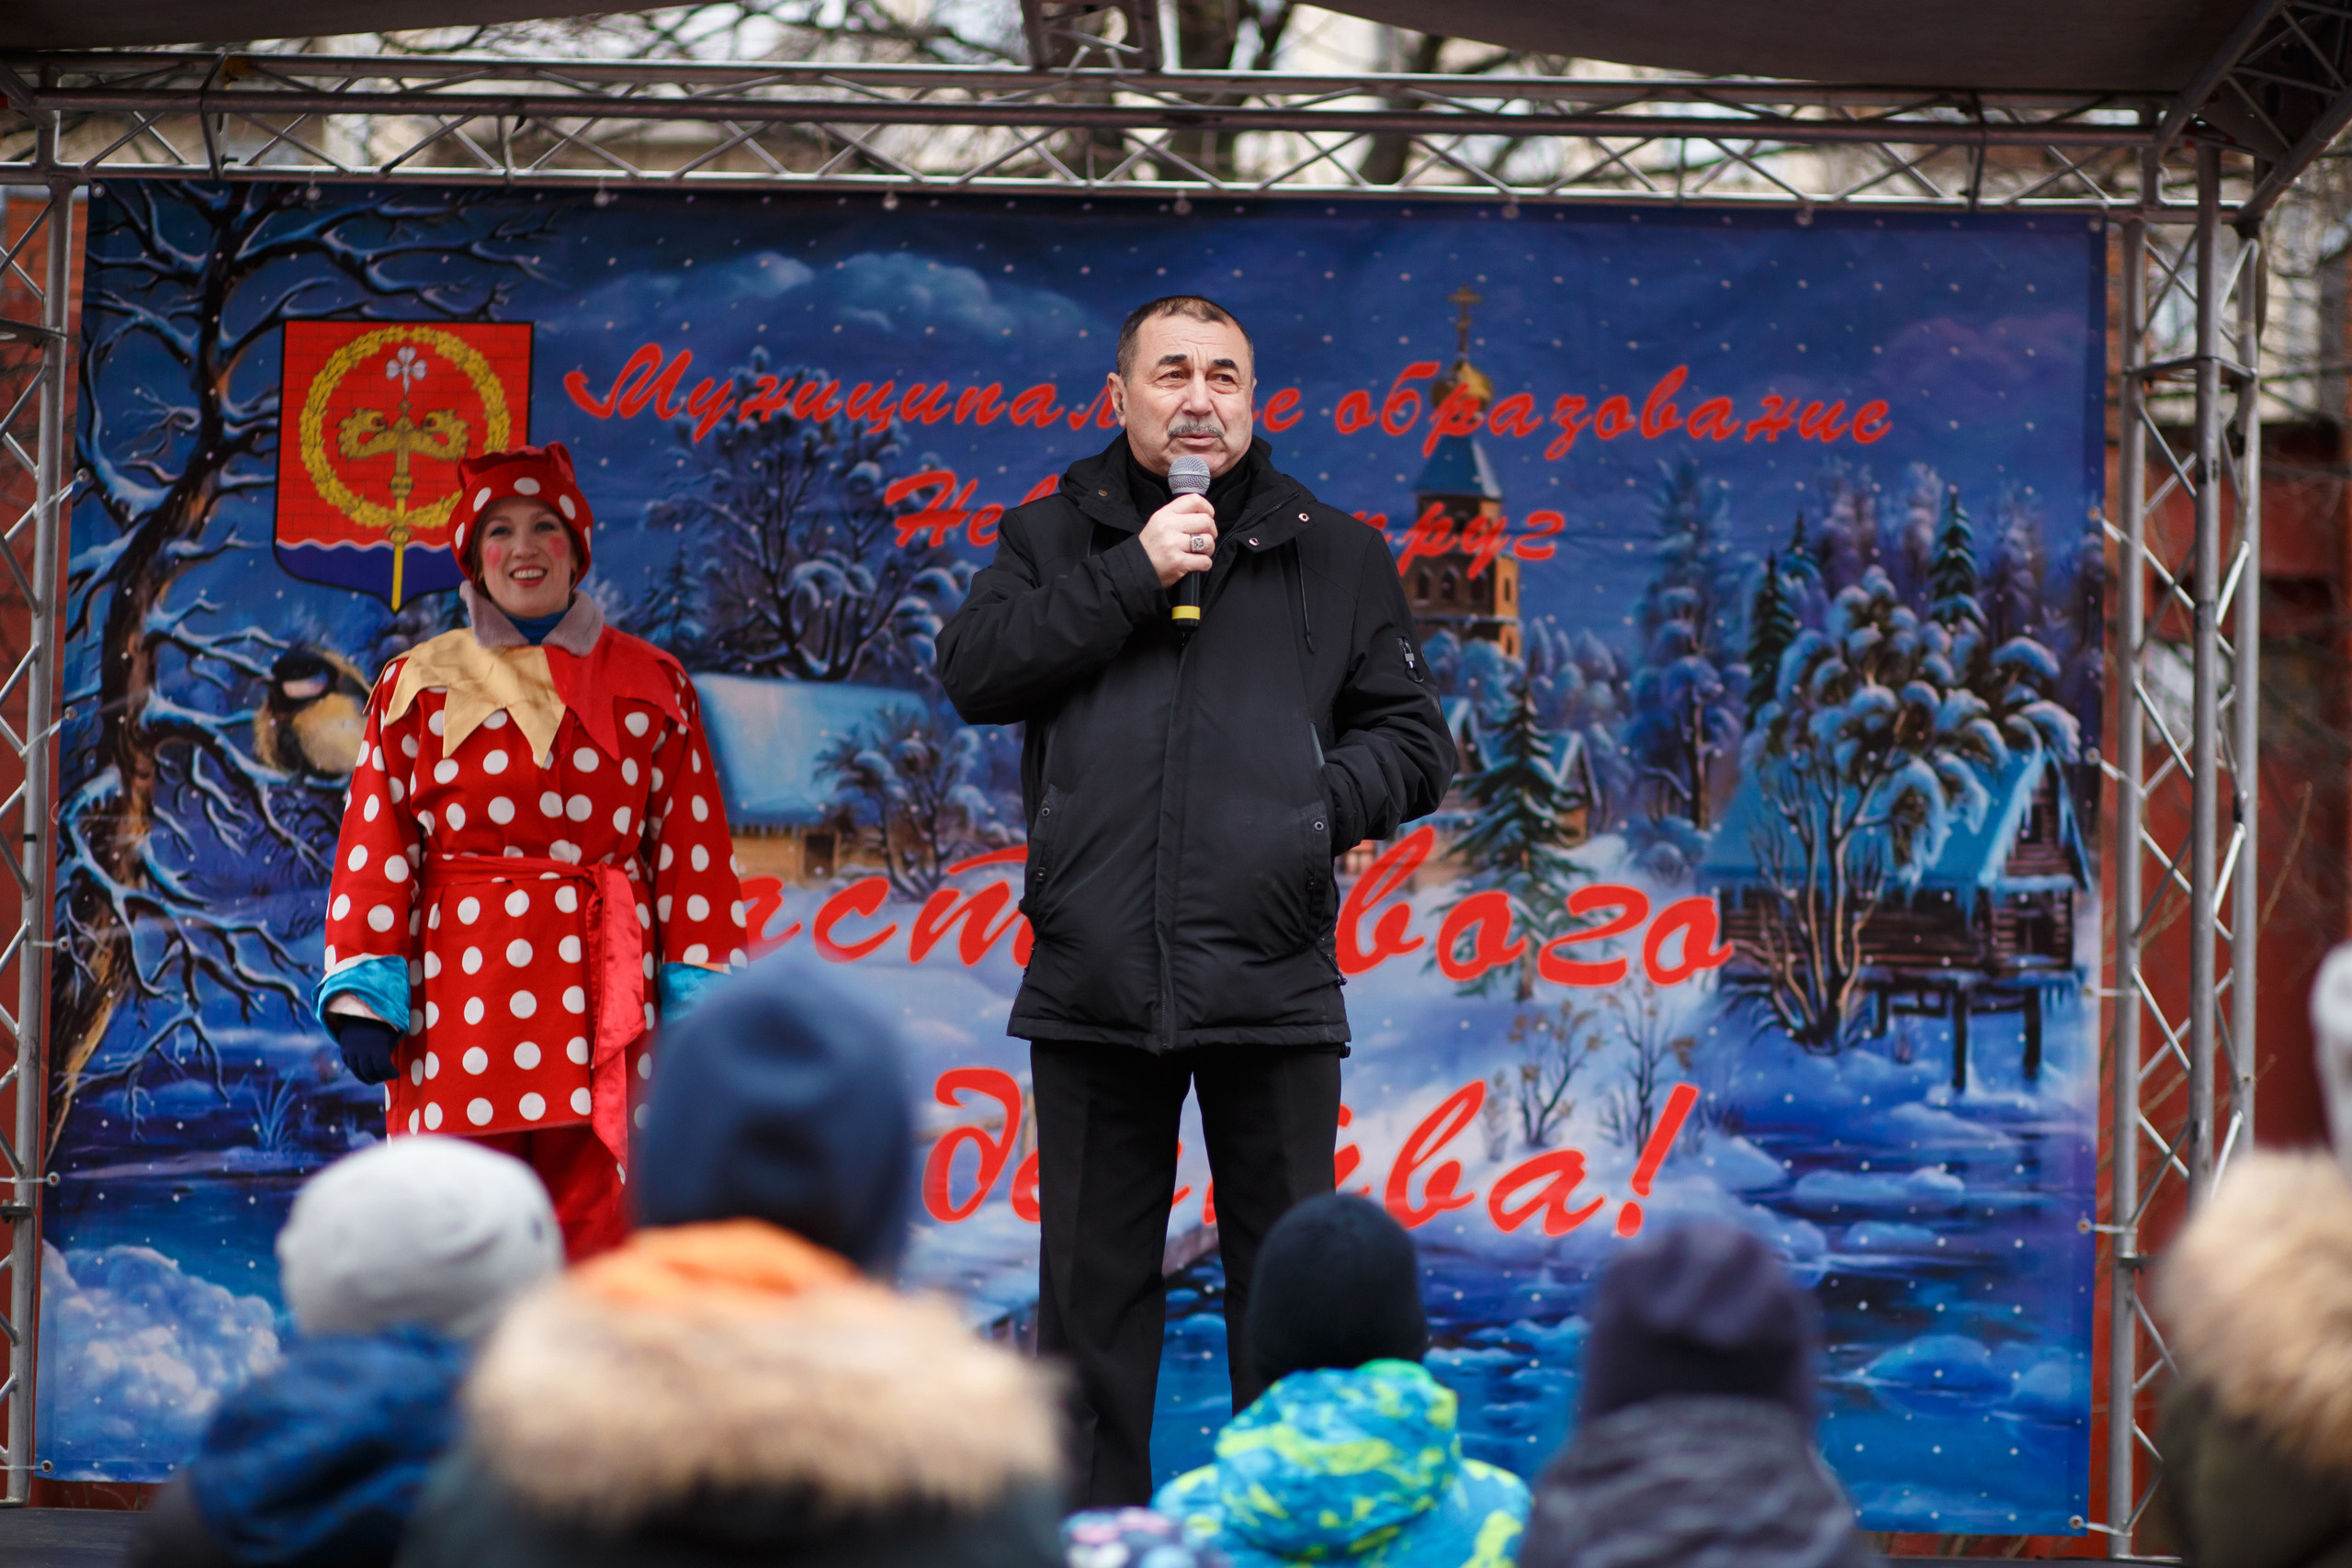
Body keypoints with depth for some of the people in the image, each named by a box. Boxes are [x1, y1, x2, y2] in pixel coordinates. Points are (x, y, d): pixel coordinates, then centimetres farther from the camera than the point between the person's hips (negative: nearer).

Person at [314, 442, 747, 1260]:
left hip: (600, 991, 0)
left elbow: (691, 850, 9)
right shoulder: (418, 686, 12)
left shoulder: (650, 686, 12)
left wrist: (699, 1005, 1)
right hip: (460, 993, 0)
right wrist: (361, 996, -4)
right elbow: (375, 843, 7)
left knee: (595, 1229, -7)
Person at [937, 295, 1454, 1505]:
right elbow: (973, 671, -4)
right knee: (1094, 1283, 5)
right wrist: (1131, 575, -9)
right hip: (1094, 983, 0)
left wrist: (1324, 802, -8)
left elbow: (1412, 744, 12)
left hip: (1272, 981, 0)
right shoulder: (1053, 539, 13)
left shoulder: (1335, 556, 13)